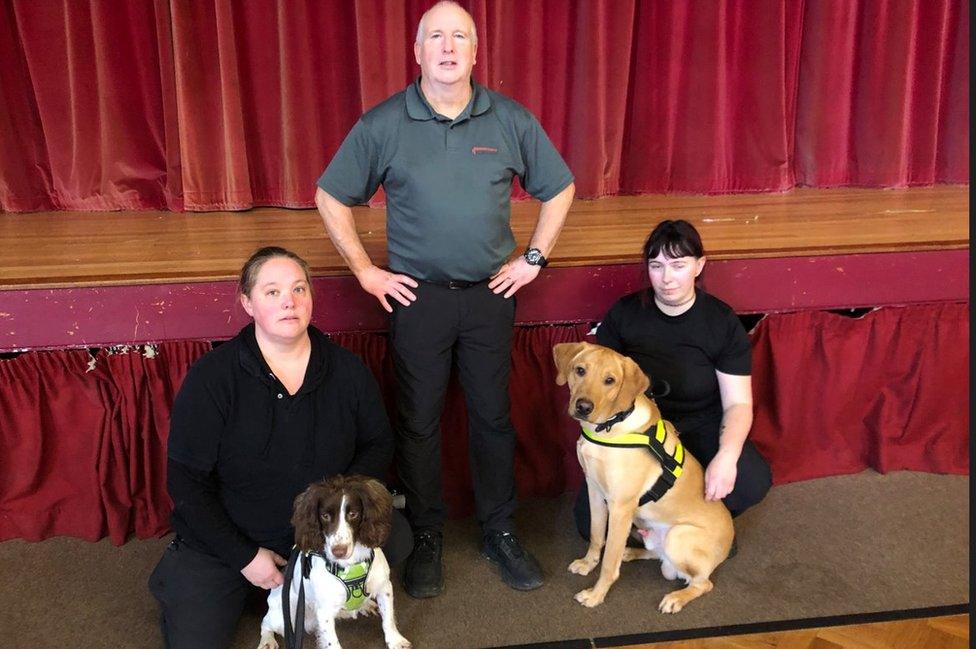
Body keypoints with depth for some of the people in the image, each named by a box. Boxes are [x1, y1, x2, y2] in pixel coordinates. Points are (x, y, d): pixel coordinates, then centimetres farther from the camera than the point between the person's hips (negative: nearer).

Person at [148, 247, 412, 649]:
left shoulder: (348, 371, -8)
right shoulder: (210, 378, -16)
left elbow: (378, 444, 4)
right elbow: (186, 481, -12)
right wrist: (244, 557, -14)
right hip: (224, 541, -2)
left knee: (396, 538, -18)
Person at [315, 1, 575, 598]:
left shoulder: (512, 120, 1)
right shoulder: (382, 124, -3)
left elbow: (559, 189, 11)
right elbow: (331, 197, 5)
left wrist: (534, 258, 3)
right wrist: (365, 271, 0)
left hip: (491, 293, 1)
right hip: (417, 296, -1)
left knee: (493, 415, 10)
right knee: (419, 422, 6)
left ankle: (500, 532, 27)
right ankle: (427, 540, 25)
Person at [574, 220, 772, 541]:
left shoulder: (723, 322, -6)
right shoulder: (624, 313, -5)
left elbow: (738, 403, -9)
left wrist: (726, 457, -28)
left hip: (700, 429, 0)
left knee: (753, 480, -29)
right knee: (592, 522, -18)